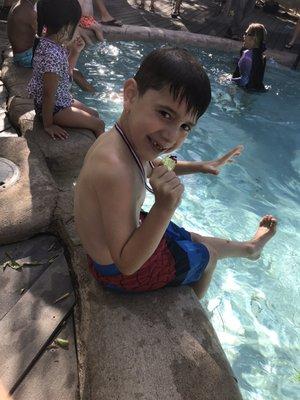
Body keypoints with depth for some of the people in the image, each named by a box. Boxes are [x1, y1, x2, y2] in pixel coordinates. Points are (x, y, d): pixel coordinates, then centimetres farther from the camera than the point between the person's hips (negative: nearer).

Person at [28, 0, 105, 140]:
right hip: (54, 108, -10)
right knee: (99, 124, -4)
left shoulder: (48, 42, -1)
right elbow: (49, 94, -27)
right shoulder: (53, 54, -31)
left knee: (94, 114, 19)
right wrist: (48, 125, -20)